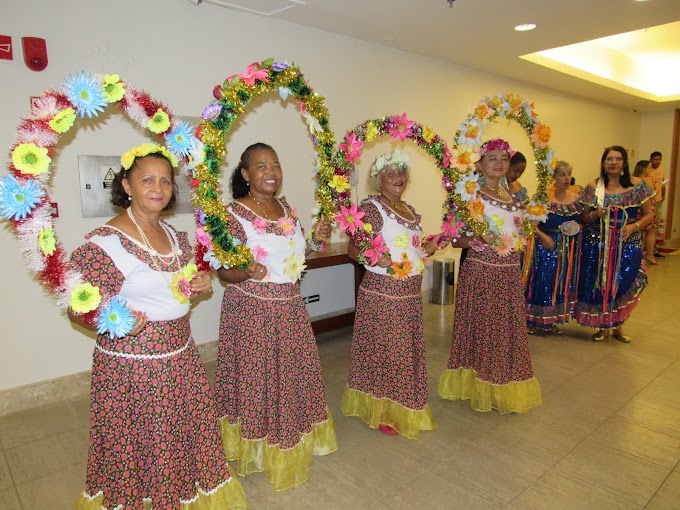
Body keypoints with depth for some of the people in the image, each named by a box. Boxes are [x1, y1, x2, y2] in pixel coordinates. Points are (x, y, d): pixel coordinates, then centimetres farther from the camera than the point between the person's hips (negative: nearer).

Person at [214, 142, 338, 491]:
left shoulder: (287, 210, 6)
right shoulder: (234, 214, -13)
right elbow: (224, 271, -13)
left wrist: (316, 241, -2)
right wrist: (246, 273, -33)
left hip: (290, 307, 7)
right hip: (251, 309, -6)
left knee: (294, 374, 17)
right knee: (256, 377, 6)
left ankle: (293, 444, 40)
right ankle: (255, 448, 30)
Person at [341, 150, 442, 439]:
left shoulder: (410, 211, 13)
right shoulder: (370, 207, -12)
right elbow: (353, 250, -15)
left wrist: (428, 249, 4)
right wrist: (373, 258, -33)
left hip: (411, 294, 8)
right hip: (382, 293, -8)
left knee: (407, 350, 16)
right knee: (383, 350, 1)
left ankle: (401, 407, 34)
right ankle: (380, 411, 20)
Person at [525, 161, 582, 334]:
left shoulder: (576, 198, 7)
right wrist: (543, 236, -24)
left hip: (569, 249, 6)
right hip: (546, 245, -6)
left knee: (562, 282, 11)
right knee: (542, 280, -2)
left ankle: (550, 321, 24)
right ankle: (534, 320, 13)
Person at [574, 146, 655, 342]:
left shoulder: (637, 185, 2)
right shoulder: (593, 187, 3)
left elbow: (649, 215, 3)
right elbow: (583, 218, 8)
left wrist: (634, 226, -14)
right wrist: (595, 215, -13)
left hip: (627, 243, 0)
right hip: (597, 243, 0)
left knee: (624, 285, 3)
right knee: (599, 284, 2)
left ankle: (617, 325, 25)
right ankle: (604, 326, 21)